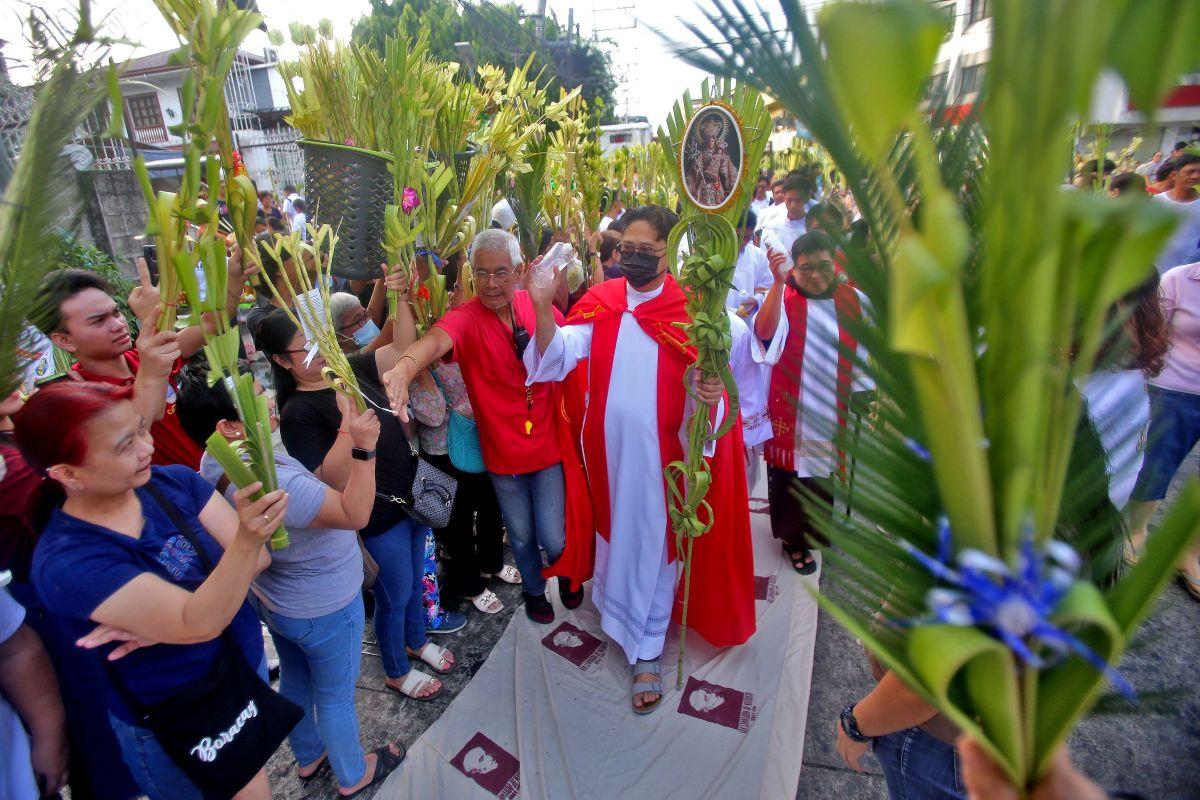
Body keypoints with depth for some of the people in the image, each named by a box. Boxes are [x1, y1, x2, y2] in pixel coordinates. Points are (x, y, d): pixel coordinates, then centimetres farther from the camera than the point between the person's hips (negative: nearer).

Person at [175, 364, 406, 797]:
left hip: (275, 599, 8)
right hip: (322, 608, -8)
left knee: (296, 680, 30)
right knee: (336, 695, 17)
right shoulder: (271, 483, -40)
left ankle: (308, 757, 56)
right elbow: (356, 514, -33)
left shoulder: (216, 463, -9)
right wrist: (363, 448, -38)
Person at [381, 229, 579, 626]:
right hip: (501, 452, 0)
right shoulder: (465, 318, -18)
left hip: (547, 444, 1)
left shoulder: (537, 307, -8)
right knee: (521, 535, 19)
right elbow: (436, 338, -42)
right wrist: (405, 365, -61)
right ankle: (534, 588, 51)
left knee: (554, 538, 6)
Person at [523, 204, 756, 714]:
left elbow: (703, 380, -11)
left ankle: (646, 652, 25)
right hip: (605, 445, 3)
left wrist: (708, 392, -34)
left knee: (650, 540, 8)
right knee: (613, 525, 21)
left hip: (658, 449, -3)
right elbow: (558, 353, -11)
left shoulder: (689, 309, -10)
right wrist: (542, 306, -28)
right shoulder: (601, 302, -2)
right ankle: (615, 600, 50)